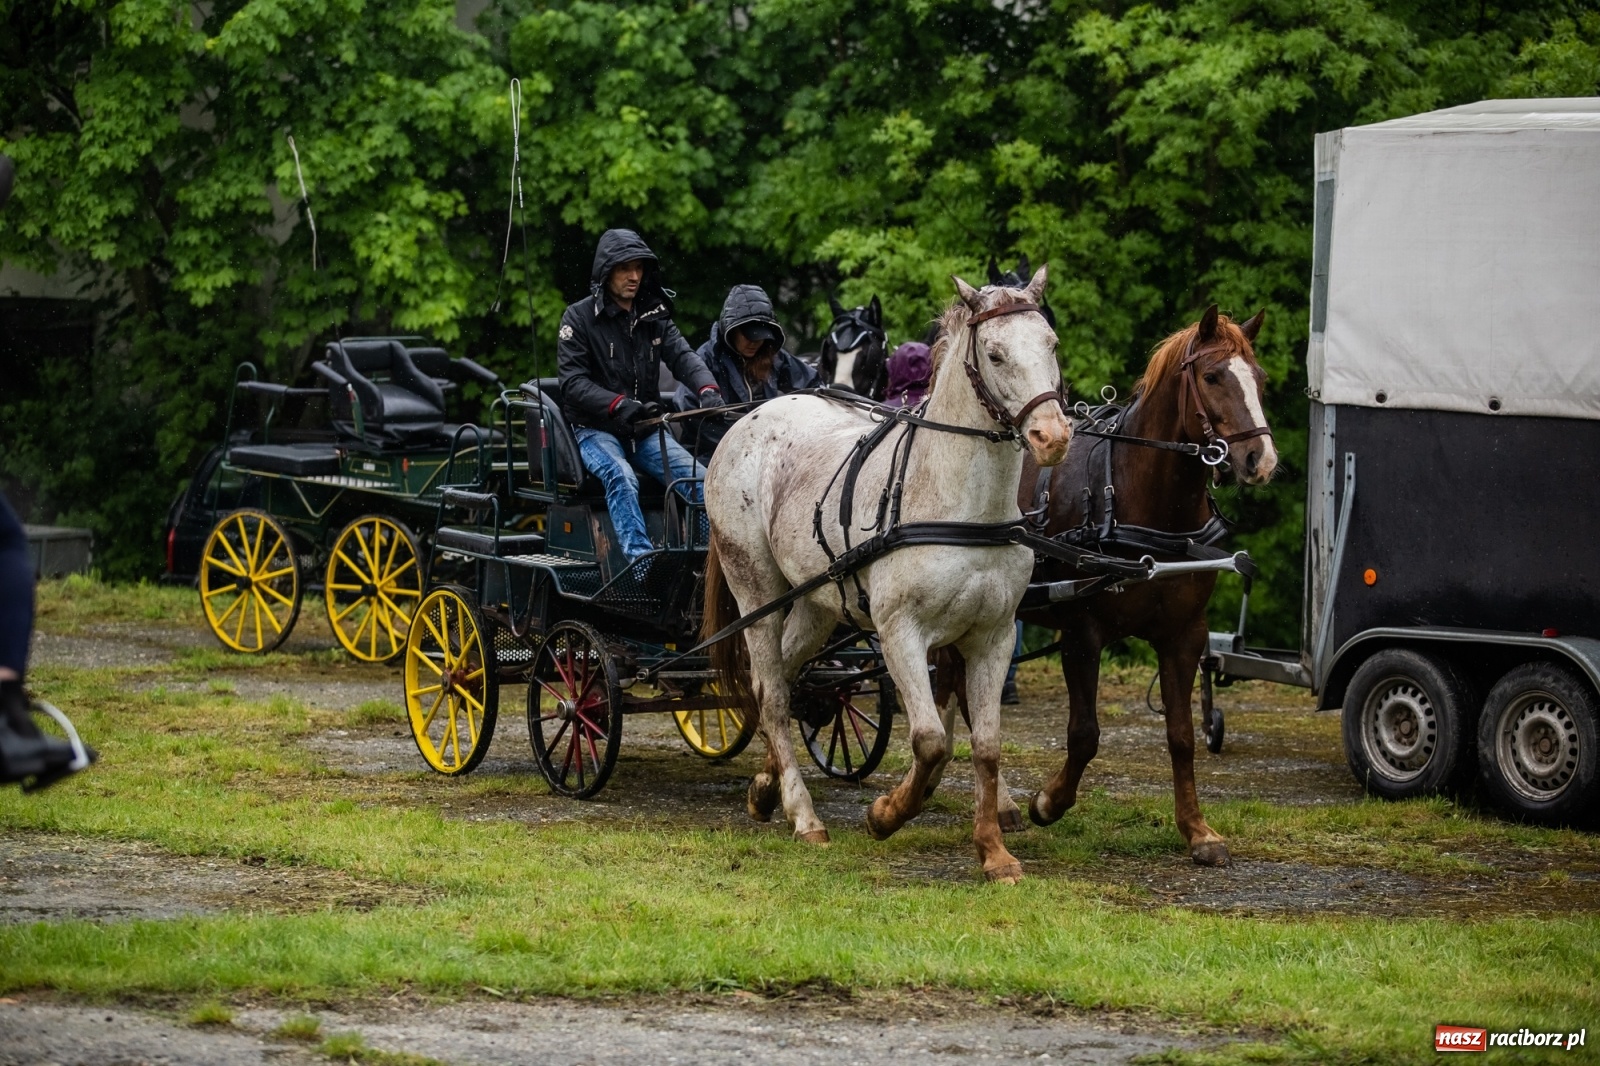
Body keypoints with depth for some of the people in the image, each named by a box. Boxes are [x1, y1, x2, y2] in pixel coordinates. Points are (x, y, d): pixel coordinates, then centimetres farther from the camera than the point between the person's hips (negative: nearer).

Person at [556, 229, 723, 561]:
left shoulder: (654, 317, 10)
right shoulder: (579, 318, -5)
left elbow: (682, 356, -5)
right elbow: (573, 382, -13)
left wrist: (707, 389, -28)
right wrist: (618, 405, -30)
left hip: (645, 430, 5)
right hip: (595, 429, -5)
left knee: (700, 479, -14)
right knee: (621, 477, -35)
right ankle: (639, 558, -46)